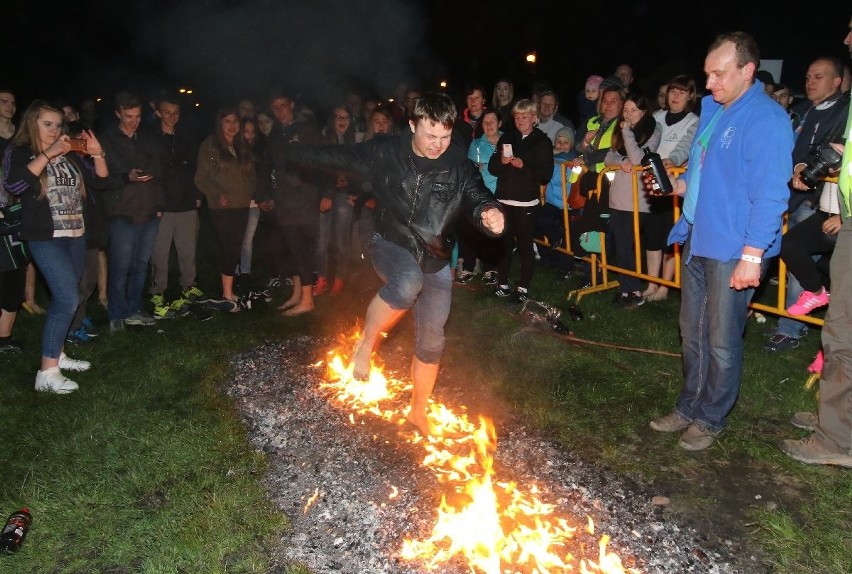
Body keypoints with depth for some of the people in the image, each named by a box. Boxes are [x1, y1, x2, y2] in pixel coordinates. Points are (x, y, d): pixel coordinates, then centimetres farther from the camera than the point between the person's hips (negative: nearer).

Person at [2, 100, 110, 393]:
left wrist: (97, 154, -7)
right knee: (68, 298, -16)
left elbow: (99, 182, 9)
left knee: (63, 298, 12)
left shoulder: (70, 154, 11)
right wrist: (47, 154, -23)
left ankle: (57, 354, 26)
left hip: (75, 234, 6)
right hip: (45, 237, -6)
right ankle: (47, 372, -10)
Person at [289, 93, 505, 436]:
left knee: (431, 342, 7)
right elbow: (341, 156, 4)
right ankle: (366, 343, -13)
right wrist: (298, 155, 14)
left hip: (435, 260, 3)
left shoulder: (459, 163, -8)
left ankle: (418, 411, 30)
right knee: (408, 283, -40)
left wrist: (489, 213, -39)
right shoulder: (386, 152, -9)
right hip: (391, 244, -2)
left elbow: (476, 196, -15)